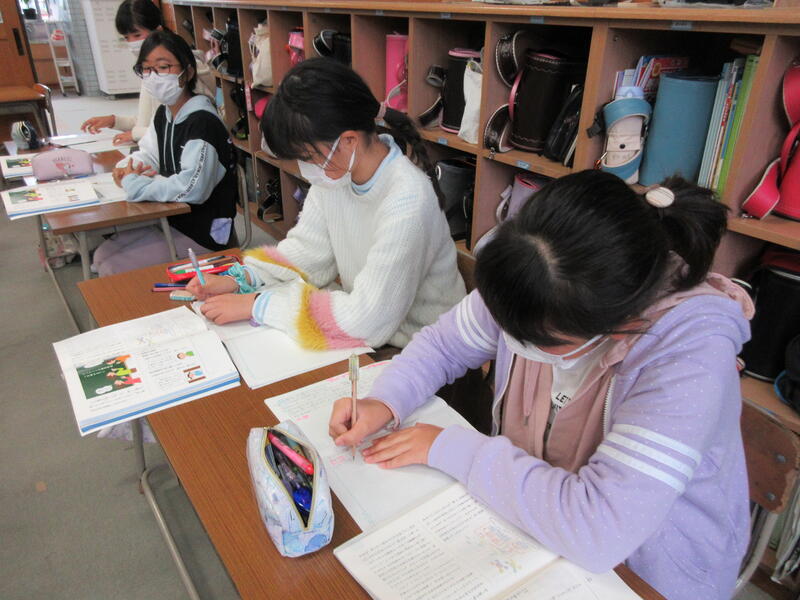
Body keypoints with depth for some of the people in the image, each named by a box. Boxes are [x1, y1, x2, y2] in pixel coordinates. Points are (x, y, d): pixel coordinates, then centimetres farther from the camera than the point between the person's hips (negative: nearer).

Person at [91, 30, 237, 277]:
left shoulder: (201, 123, -23)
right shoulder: (164, 114, 8)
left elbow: (190, 187, -34)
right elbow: (147, 155, 21)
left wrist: (134, 183, -21)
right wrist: (127, 168, -5)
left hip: (203, 233, -9)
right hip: (171, 220, 9)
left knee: (113, 271, -10)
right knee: (101, 256, 11)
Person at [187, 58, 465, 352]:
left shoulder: (407, 202, -30)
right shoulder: (336, 169, -7)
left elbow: (367, 319, -27)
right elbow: (308, 250, 4)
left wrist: (256, 305, -21)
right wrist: (238, 280, -11)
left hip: (414, 351, -6)